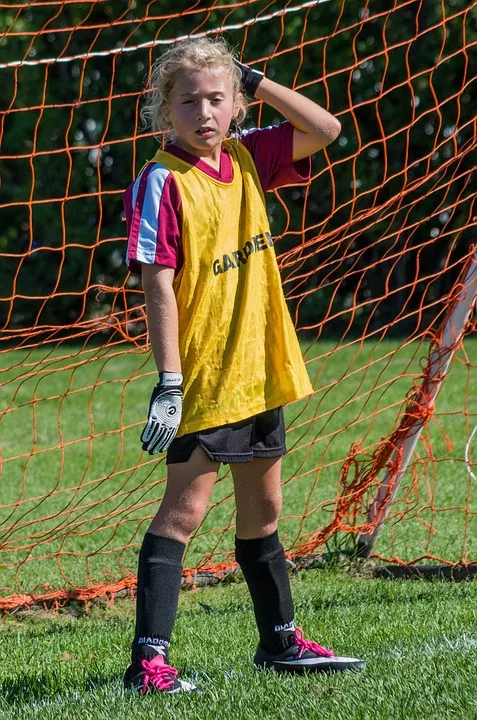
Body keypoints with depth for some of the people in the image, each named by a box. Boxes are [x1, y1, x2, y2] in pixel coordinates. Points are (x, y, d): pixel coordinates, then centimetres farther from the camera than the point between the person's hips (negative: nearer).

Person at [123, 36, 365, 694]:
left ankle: (280, 641, 31)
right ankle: (149, 659, -11)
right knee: (185, 509, -10)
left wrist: (255, 81, 2)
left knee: (263, 510, 18)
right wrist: (168, 381, -22)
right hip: (202, 375, -7)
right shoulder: (163, 182, -14)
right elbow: (158, 286, -18)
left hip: (260, 369, 7)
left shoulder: (247, 159, 6)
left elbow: (326, 129, 9)